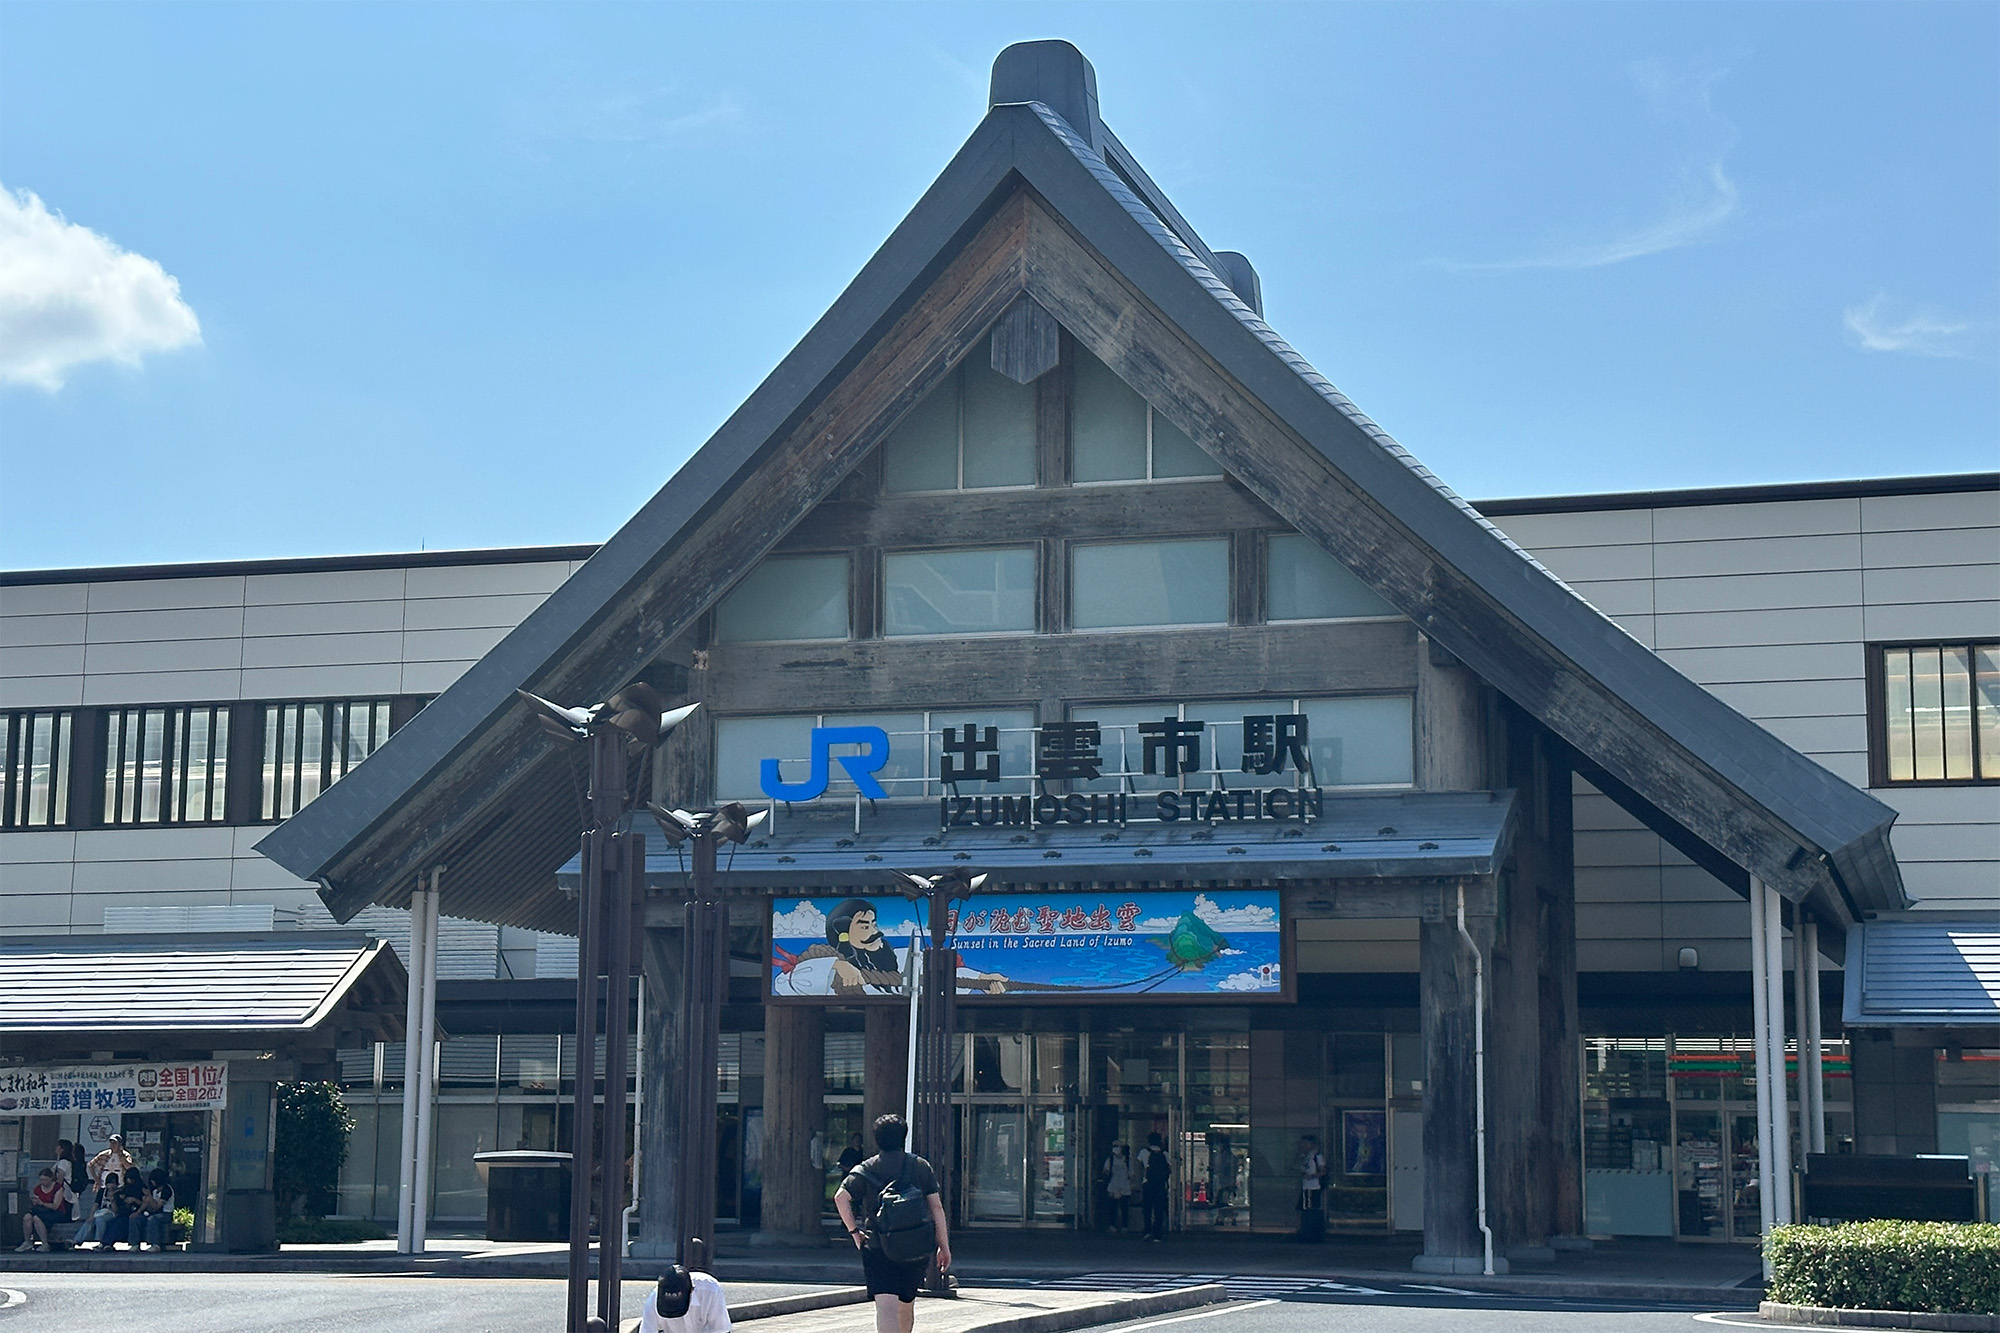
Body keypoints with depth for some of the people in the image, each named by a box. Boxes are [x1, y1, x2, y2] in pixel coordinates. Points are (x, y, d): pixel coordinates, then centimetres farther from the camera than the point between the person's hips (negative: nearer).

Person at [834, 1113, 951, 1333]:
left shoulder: (866, 1169, 3)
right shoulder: (922, 1167, 7)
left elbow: (841, 1198, -11)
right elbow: (936, 1207, 3)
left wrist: (854, 1231, -3)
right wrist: (944, 1247, 5)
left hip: (878, 1249, -2)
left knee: (886, 1307, -12)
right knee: (906, 1305, 21)